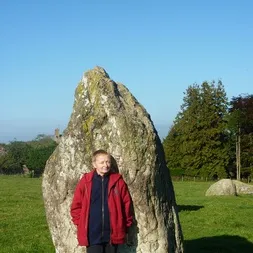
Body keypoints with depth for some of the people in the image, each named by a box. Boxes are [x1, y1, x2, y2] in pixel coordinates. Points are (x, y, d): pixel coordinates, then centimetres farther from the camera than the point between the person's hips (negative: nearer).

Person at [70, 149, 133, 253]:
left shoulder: (118, 181, 0)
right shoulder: (85, 181, -1)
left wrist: (126, 225, 4)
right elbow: (76, 205, 4)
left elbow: (126, 204, 4)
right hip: (92, 234, -1)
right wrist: (81, 224, 0)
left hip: (112, 234, 1)